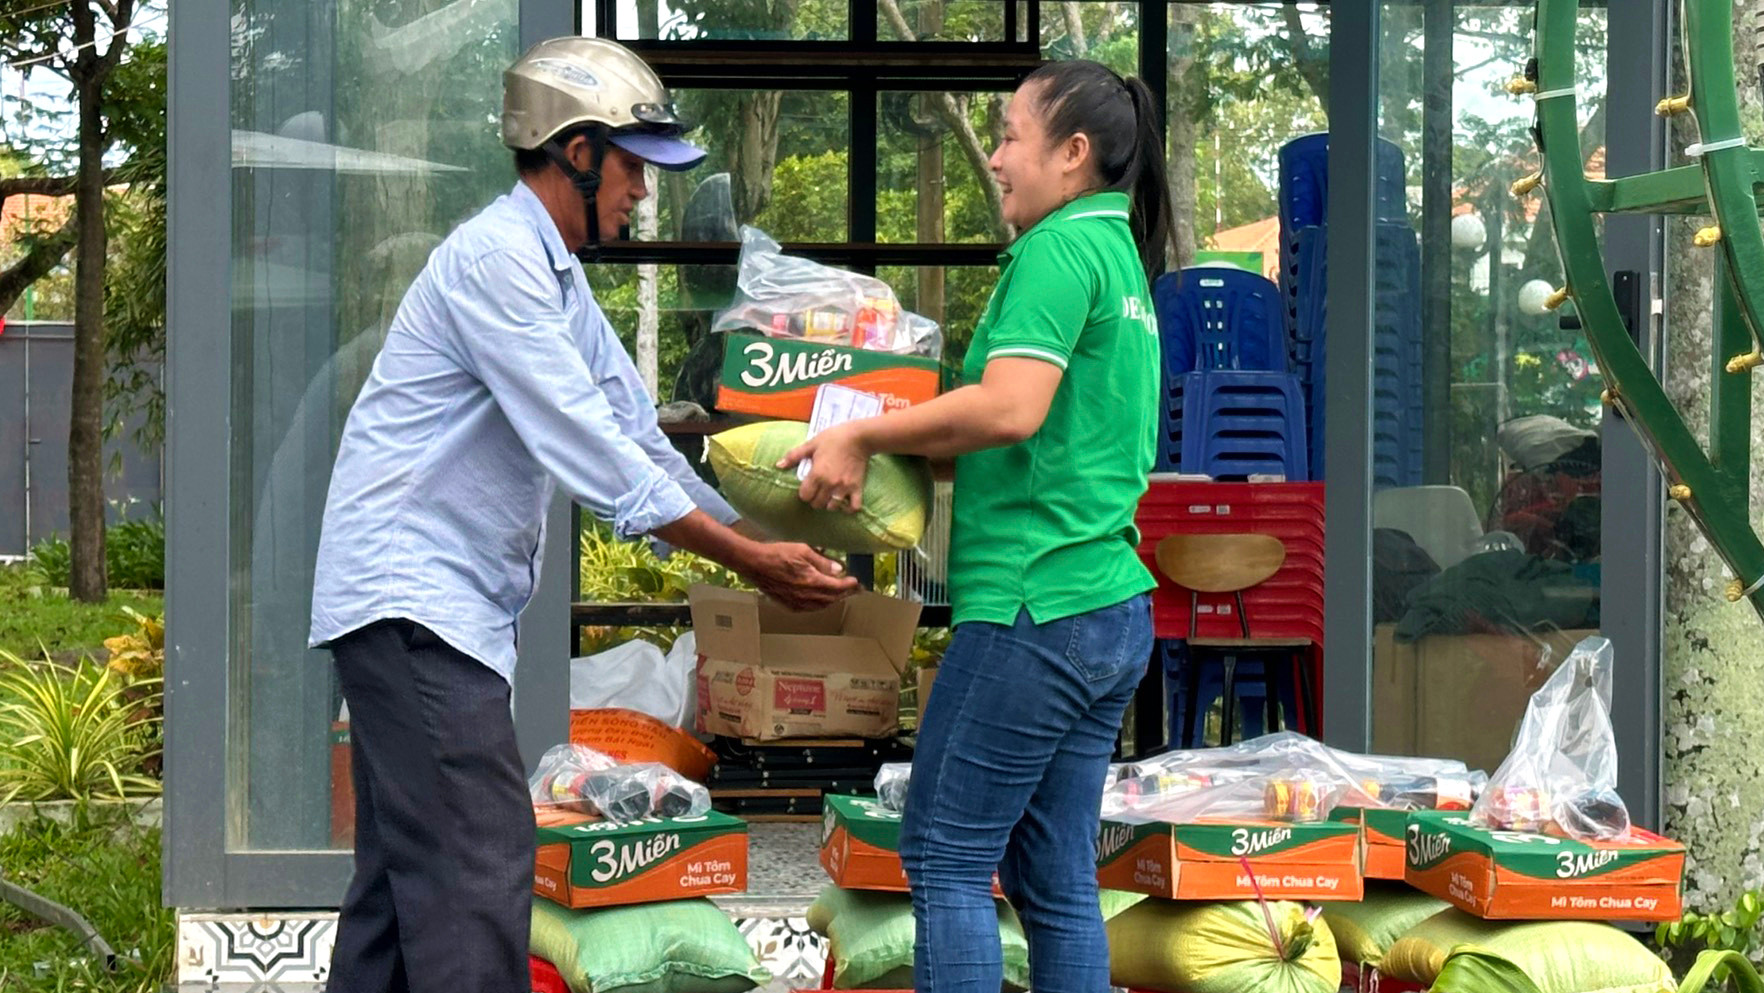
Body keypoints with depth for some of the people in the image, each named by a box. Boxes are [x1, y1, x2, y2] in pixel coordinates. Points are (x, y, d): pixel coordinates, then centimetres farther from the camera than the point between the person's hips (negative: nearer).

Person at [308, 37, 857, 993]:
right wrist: (746, 560, -17)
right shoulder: (496, 259, -16)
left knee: (404, 871, 13)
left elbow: (633, 431, 16)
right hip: (411, 596, -11)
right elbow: (589, 449, -20)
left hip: (445, 599, 11)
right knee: (477, 862, -14)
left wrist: (762, 545, 8)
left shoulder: (555, 273, 16)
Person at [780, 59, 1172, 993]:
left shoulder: (1059, 248, -11)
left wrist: (863, 434, -14)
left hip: (1033, 604, -9)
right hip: (1114, 609, 9)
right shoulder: (1121, 255, 18)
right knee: (1057, 875, 11)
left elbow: (1011, 408, -23)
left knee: (946, 856, -3)